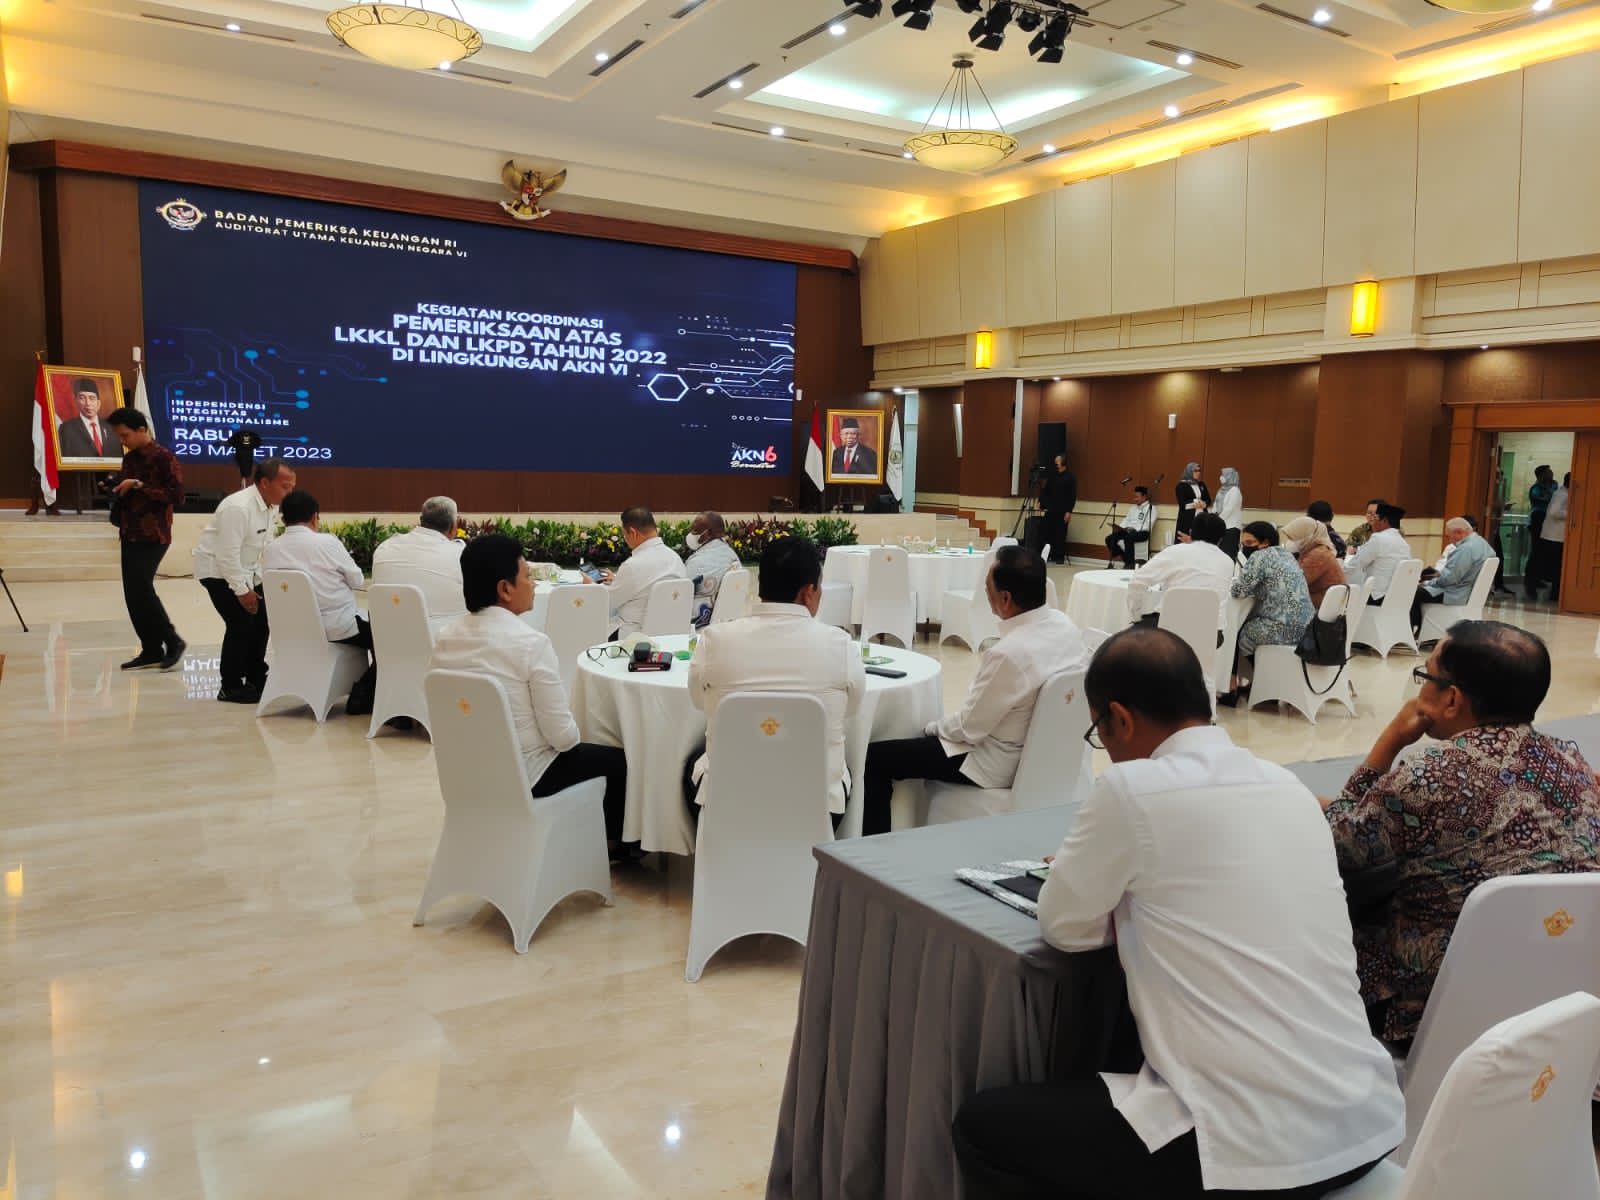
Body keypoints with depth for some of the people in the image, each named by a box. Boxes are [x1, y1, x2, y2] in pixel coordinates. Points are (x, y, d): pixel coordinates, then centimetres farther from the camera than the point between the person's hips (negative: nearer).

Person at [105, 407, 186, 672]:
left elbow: (177, 496, -15)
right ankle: (151, 650, 11)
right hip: (130, 534, 8)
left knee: (140, 588, -14)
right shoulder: (129, 459, 13)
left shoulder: (165, 458, -9)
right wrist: (116, 492, 3)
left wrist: (140, 486, -18)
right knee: (132, 593, 5)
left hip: (154, 535, -8)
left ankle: (173, 641, -1)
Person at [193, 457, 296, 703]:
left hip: (245, 569, 8)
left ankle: (256, 678, 22)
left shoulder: (271, 506, -3)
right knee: (241, 622, -13)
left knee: (261, 618, 6)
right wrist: (242, 591, -22)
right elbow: (227, 555, -28)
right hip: (218, 569, -8)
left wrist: (259, 581, 0)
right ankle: (231, 688, 0)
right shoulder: (238, 508, -30)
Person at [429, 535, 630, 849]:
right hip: (524, 775, -7)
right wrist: (572, 738, 2)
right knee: (620, 760, 17)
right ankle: (614, 841, 38)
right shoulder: (531, 643, -24)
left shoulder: (444, 639, -4)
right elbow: (561, 735, -21)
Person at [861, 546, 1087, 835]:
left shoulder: (1008, 654, -32)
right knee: (931, 738, 31)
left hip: (996, 766, -9)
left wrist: (934, 727, 0)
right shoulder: (1065, 625, -8)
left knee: (874, 757, 0)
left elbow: (969, 729, -21)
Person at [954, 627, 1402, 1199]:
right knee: (1127, 1059, 34)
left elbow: (1065, 924, -2)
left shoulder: (1132, 787, -15)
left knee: (982, 1125, 9)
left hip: (1259, 1150, -8)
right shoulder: (1287, 785, 7)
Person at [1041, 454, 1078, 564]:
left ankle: (1060, 557, 4)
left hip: (1062, 511, -5)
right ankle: (1048, 556, 6)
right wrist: (1042, 501, 1)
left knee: (1060, 535, -2)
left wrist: (1069, 511, -12)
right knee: (1048, 534, 0)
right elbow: (1046, 491, 17)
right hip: (1050, 510, 5)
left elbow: (1073, 496, -6)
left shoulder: (1070, 477, -2)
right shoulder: (1052, 475, 13)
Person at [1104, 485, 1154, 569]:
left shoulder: (1151, 508, -1)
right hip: (1129, 531, 7)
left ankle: (1130, 564, -27)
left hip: (1141, 533, -7)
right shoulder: (1133, 508, 22)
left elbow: (1147, 526, -12)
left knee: (1128, 538, -38)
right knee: (1109, 539, -14)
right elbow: (1126, 520, 17)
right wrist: (1119, 527, -4)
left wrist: (1132, 529, -22)